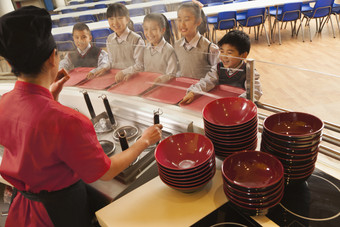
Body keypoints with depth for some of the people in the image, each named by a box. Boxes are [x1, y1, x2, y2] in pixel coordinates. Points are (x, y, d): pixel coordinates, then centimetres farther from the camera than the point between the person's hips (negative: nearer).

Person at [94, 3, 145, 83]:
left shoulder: (136, 39, -10)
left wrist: (124, 72, -21)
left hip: (133, 77, -4)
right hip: (115, 78, 5)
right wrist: (106, 68, 1)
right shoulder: (109, 39, 11)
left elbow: (140, 65, -11)